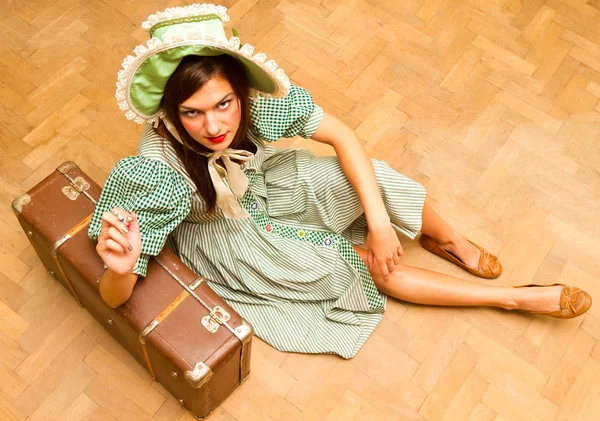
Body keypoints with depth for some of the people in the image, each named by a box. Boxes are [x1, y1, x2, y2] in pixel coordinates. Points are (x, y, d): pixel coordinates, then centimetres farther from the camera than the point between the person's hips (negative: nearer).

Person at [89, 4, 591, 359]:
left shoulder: (258, 99, -31)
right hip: (217, 236, -3)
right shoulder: (157, 168, -39)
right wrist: (120, 267, -58)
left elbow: (342, 135, -20)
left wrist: (379, 220, -27)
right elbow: (115, 297, -34)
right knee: (370, 266, -8)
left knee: (375, 180, -18)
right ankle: (517, 297, 8)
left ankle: (450, 241, 16)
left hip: (258, 183, 3)